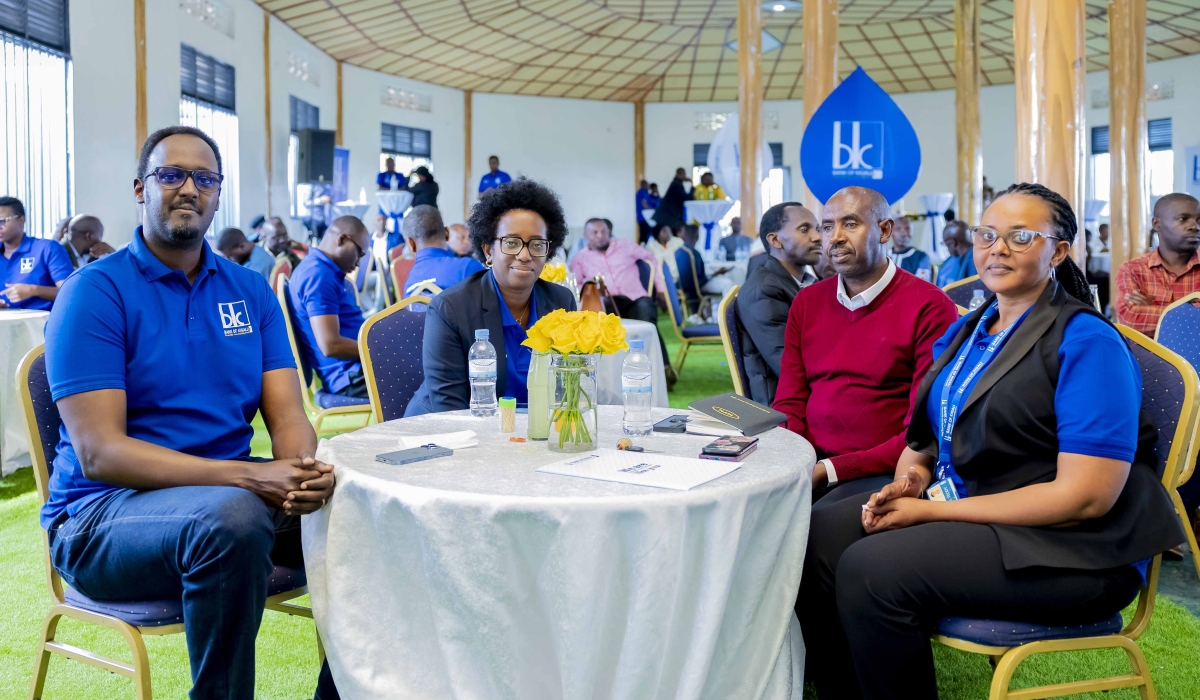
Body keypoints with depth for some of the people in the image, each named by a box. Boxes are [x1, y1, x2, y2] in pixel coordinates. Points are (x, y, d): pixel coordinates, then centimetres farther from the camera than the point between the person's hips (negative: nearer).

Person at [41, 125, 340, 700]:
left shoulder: (251, 291, 9)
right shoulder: (95, 291, -6)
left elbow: (288, 416, 2)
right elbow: (98, 453, -16)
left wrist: (302, 470, -23)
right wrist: (246, 475, -28)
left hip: (232, 492, 5)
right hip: (102, 513, -5)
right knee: (231, 516, -35)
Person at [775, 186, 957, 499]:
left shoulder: (930, 307, -6)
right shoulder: (806, 302, 12)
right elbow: (790, 403, 10)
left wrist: (831, 470, -18)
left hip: (882, 473, -5)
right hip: (807, 464, 6)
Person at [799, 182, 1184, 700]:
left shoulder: (1087, 342, -12)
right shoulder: (964, 331, 13)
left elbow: (1086, 496, -19)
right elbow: (926, 435, 19)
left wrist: (931, 511, -19)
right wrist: (910, 477, -6)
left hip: (1066, 549, -7)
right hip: (953, 507, 8)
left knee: (871, 570, -27)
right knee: (818, 535, -11)